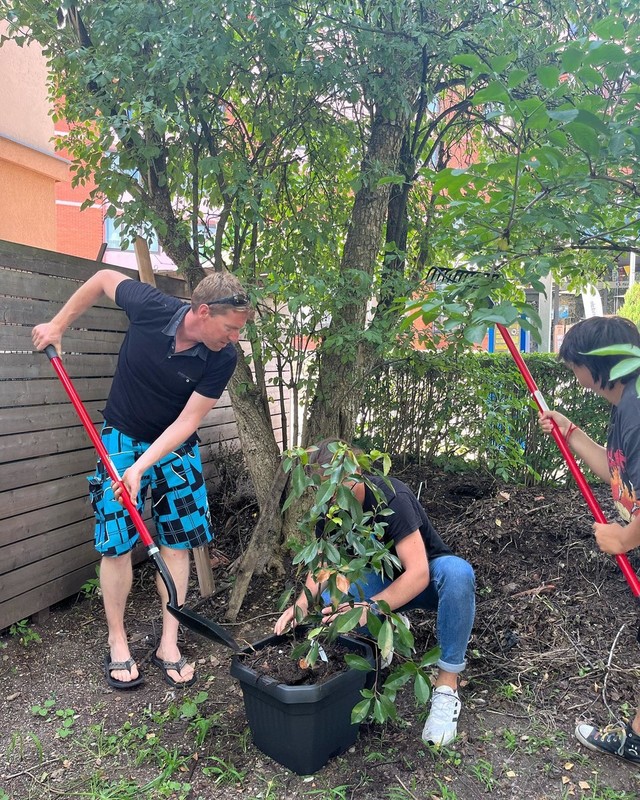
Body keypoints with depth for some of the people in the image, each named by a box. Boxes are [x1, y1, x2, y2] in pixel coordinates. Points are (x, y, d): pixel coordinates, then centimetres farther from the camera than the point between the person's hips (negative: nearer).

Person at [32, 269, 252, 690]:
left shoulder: (223, 359, -21)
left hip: (176, 447, 1)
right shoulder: (151, 307, -24)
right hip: (122, 440, -1)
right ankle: (118, 643, 18)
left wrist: (142, 468, -26)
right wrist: (58, 325, 0)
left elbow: (187, 421, -19)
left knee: (177, 543, 2)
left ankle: (169, 644, 17)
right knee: (117, 544, 0)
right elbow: (104, 278, -3)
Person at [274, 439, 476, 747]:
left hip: (426, 578, -4)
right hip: (382, 579, 5)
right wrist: (302, 603, -27)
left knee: (457, 572, -40)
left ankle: (447, 686, -25)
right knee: (326, 606, -24)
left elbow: (418, 573, -37)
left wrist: (369, 608, -48)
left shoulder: (392, 498, -31)